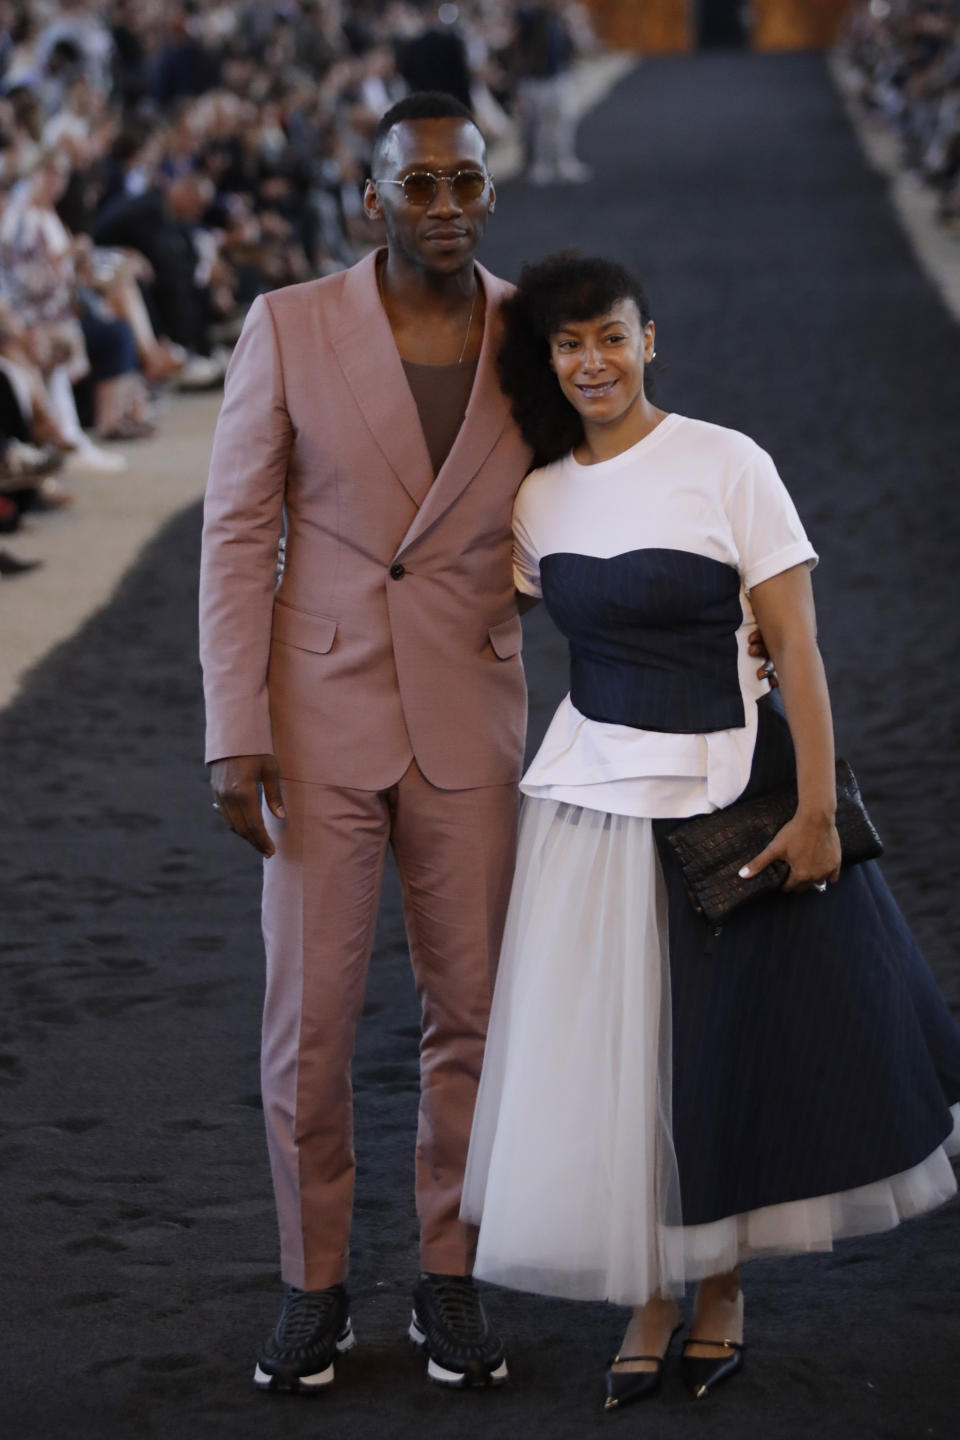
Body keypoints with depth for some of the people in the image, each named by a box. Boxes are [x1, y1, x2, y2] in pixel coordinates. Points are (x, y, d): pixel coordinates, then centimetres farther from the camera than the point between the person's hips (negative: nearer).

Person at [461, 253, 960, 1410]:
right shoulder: (539, 497, 4)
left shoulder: (727, 465, -10)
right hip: (590, 796, 4)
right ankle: (648, 1302, 22)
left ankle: (722, 1287, 28)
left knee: (733, 1047, 8)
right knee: (607, 1056, 6)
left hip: (727, 794, -4)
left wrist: (815, 810, -15)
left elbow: (795, 642, -12)